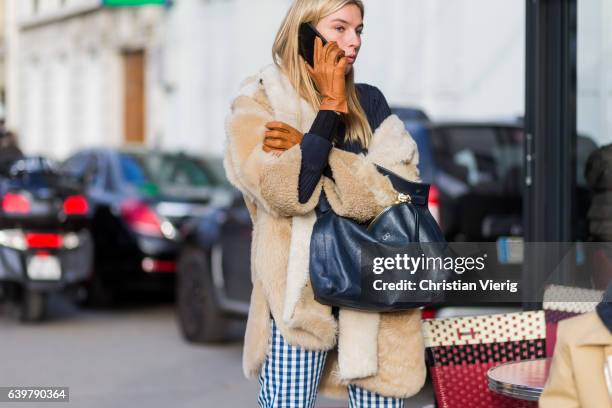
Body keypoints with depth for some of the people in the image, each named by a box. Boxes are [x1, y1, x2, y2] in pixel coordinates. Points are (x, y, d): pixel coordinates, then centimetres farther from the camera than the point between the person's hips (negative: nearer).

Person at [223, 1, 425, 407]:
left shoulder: (369, 102, 11)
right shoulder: (258, 104, 2)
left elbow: (397, 191, -6)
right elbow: (285, 192, -15)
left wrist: (306, 147, -12)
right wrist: (329, 107, -10)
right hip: (299, 290, -3)